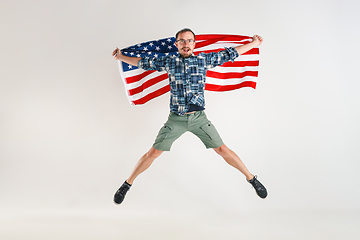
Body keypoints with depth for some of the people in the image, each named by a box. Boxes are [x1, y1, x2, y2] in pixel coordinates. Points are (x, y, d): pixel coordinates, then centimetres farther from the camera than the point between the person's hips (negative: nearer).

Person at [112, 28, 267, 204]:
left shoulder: (204, 59, 1)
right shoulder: (168, 61, 2)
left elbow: (230, 53, 9)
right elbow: (143, 62, 13)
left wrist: (253, 44, 13)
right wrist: (121, 57, 11)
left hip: (199, 117, 0)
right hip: (175, 119, 0)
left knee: (222, 149, 2)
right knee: (153, 153, 1)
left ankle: (251, 178, 21)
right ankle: (127, 184, 19)